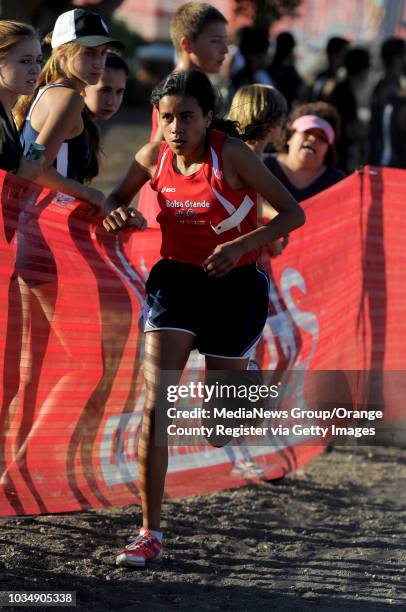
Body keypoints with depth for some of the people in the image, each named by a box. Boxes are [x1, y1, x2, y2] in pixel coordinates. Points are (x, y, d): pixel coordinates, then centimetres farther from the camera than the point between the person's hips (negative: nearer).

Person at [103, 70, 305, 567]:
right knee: (155, 407, -14)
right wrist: (116, 214, -10)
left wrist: (240, 245, -26)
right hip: (176, 279, 3)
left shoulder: (231, 155, -16)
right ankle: (150, 534, -11)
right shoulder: (154, 156, -4)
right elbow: (118, 197, 14)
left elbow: (294, 213, -13)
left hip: (234, 285, -2)